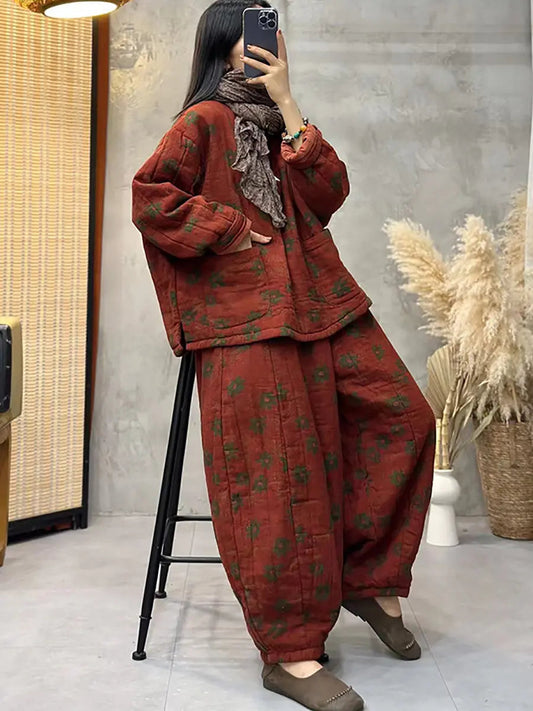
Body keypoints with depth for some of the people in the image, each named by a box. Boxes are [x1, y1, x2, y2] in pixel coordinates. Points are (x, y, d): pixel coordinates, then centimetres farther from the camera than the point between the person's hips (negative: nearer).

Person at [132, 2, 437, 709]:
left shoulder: (276, 125, 22)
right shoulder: (205, 120, 1)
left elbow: (328, 194, 6)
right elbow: (150, 199, -11)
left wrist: (288, 104, 1)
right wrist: (233, 229, -10)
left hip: (321, 305, 8)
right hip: (248, 320, -8)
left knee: (403, 416, 2)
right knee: (277, 481, -8)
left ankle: (370, 580, 15)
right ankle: (289, 652, 0)